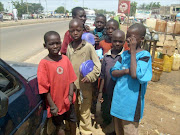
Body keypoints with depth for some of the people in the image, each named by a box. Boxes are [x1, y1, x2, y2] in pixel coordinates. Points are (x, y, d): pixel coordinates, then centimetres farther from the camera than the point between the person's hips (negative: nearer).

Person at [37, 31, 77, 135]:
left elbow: (71, 79, 0)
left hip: (68, 100, 4)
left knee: (73, 121, 25)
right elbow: (45, 88, -15)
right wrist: (52, 105, -13)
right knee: (60, 126, 17)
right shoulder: (44, 63, -18)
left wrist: (70, 95, -9)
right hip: (56, 103, -4)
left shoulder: (65, 59, -6)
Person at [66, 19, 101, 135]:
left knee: (84, 112, 9)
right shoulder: (69, 47, 3)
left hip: (84, 86, -4)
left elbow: (97, 65, -7)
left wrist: (90, 76, -20)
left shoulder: (88, 46, -11)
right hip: (72, 85, 4)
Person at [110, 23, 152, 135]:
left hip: (131, 101, -6)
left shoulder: (145, 55, -12)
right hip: (118, 98, 6)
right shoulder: (124, 54, 6)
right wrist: (126, 71, -17)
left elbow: (135, 74, -27)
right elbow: (113, 72, 2)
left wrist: (133, 51, -22)